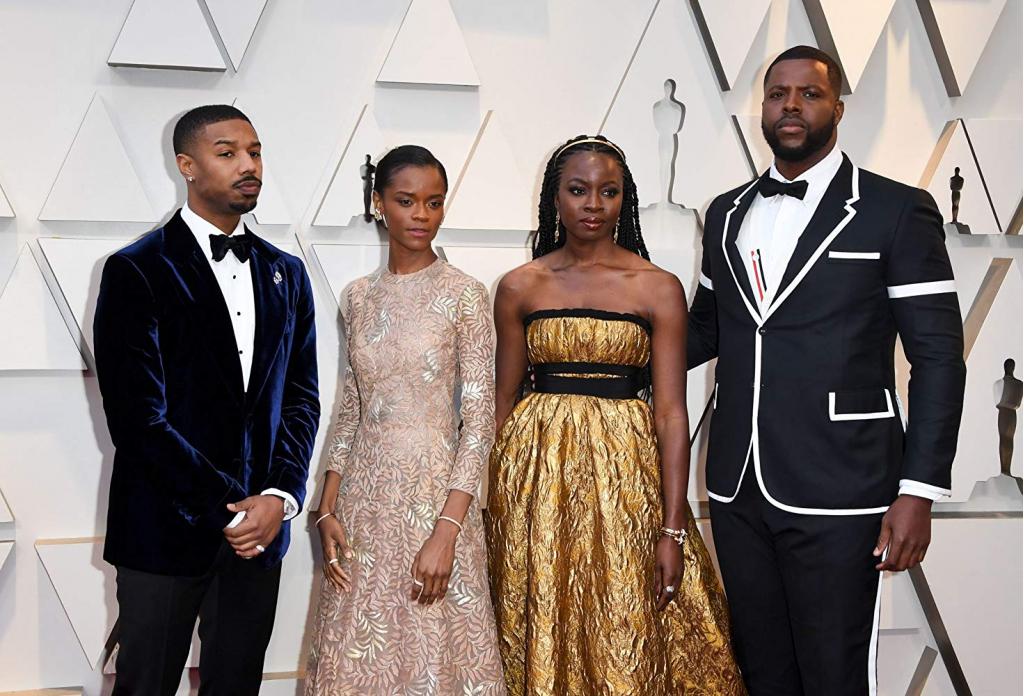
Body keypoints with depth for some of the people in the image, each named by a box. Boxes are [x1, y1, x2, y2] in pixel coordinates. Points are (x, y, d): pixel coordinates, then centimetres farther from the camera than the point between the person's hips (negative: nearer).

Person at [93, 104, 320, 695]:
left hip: (260, 526, 4)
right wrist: (230, 507, -13)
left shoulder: (286, 274, 10)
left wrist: (281, 497, -7)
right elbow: (139, 418, -14)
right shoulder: (137, 271, -7)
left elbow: (301, 398, 8)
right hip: (165, 531, -4)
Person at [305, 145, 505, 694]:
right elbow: (350, 408, 11)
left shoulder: (463, 295, -6)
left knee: (433, 651, 5)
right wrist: (327, 510, 3)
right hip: (363, 495, 4)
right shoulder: (358, 297, 7)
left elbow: (479, 421, -10)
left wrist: (446, 532, -17)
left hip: (434, 490, -4)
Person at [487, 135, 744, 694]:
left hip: (626, 473, -1)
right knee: (540, 640, 8)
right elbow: (503, 400, 9)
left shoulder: (659, 289, -1)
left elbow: (670, 412, -4)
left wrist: (673, 530, -9)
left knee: (628, 646, 2)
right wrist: (490, 505, 5)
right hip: (536, 476, 2)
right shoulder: (519, 287, 4)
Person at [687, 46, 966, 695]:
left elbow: (939, 358, -6)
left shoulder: (897, 210, -3)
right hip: (738, 492, 5)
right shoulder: (727, 214, 13)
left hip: (837, 496, -5)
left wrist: (918, 492, -12)